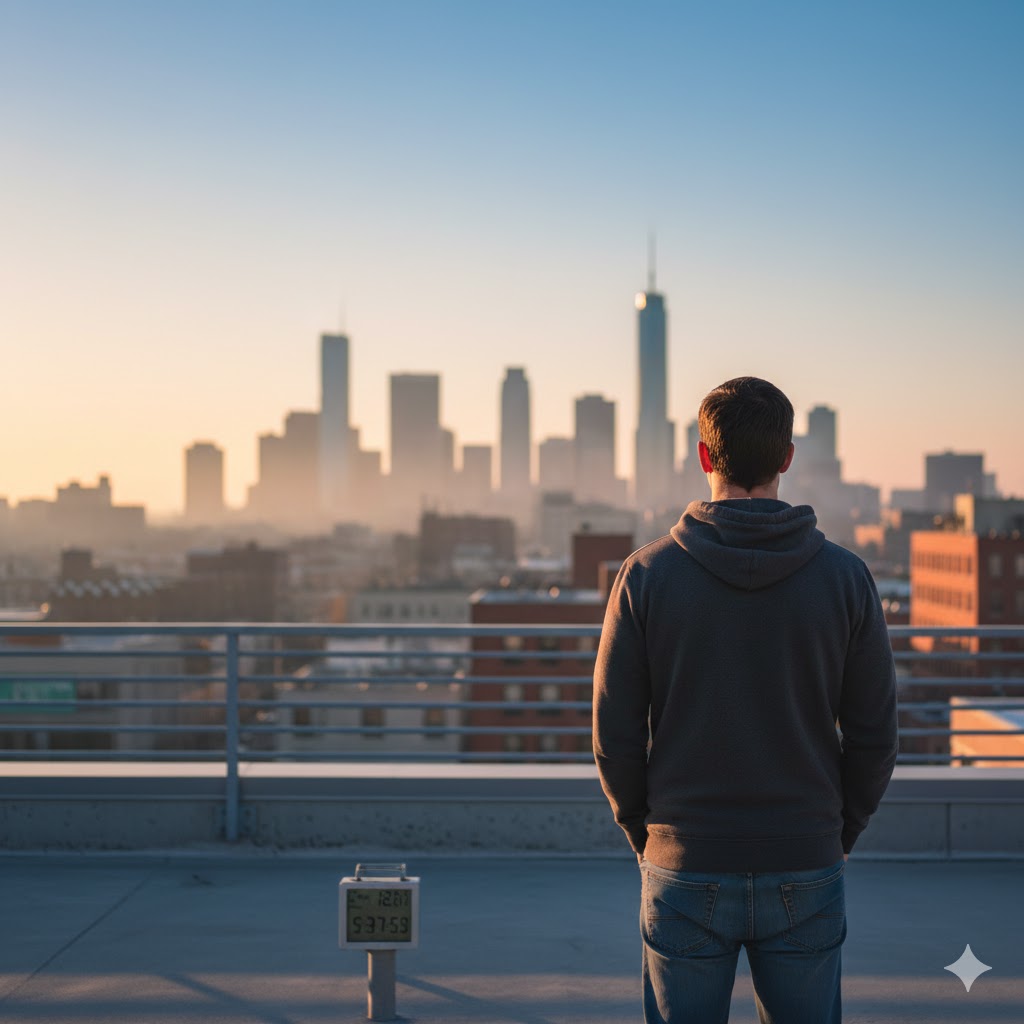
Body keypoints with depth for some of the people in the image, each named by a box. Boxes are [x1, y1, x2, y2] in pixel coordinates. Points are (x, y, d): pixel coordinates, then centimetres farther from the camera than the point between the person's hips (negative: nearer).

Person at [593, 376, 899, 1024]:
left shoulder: (646, 575, -7)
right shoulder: (845, 576, -5)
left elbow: (615, 730, -4)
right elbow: (876, 734, -2)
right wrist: (841, 830, 13)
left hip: (684, 873, 0)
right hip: (806, 873, 1)